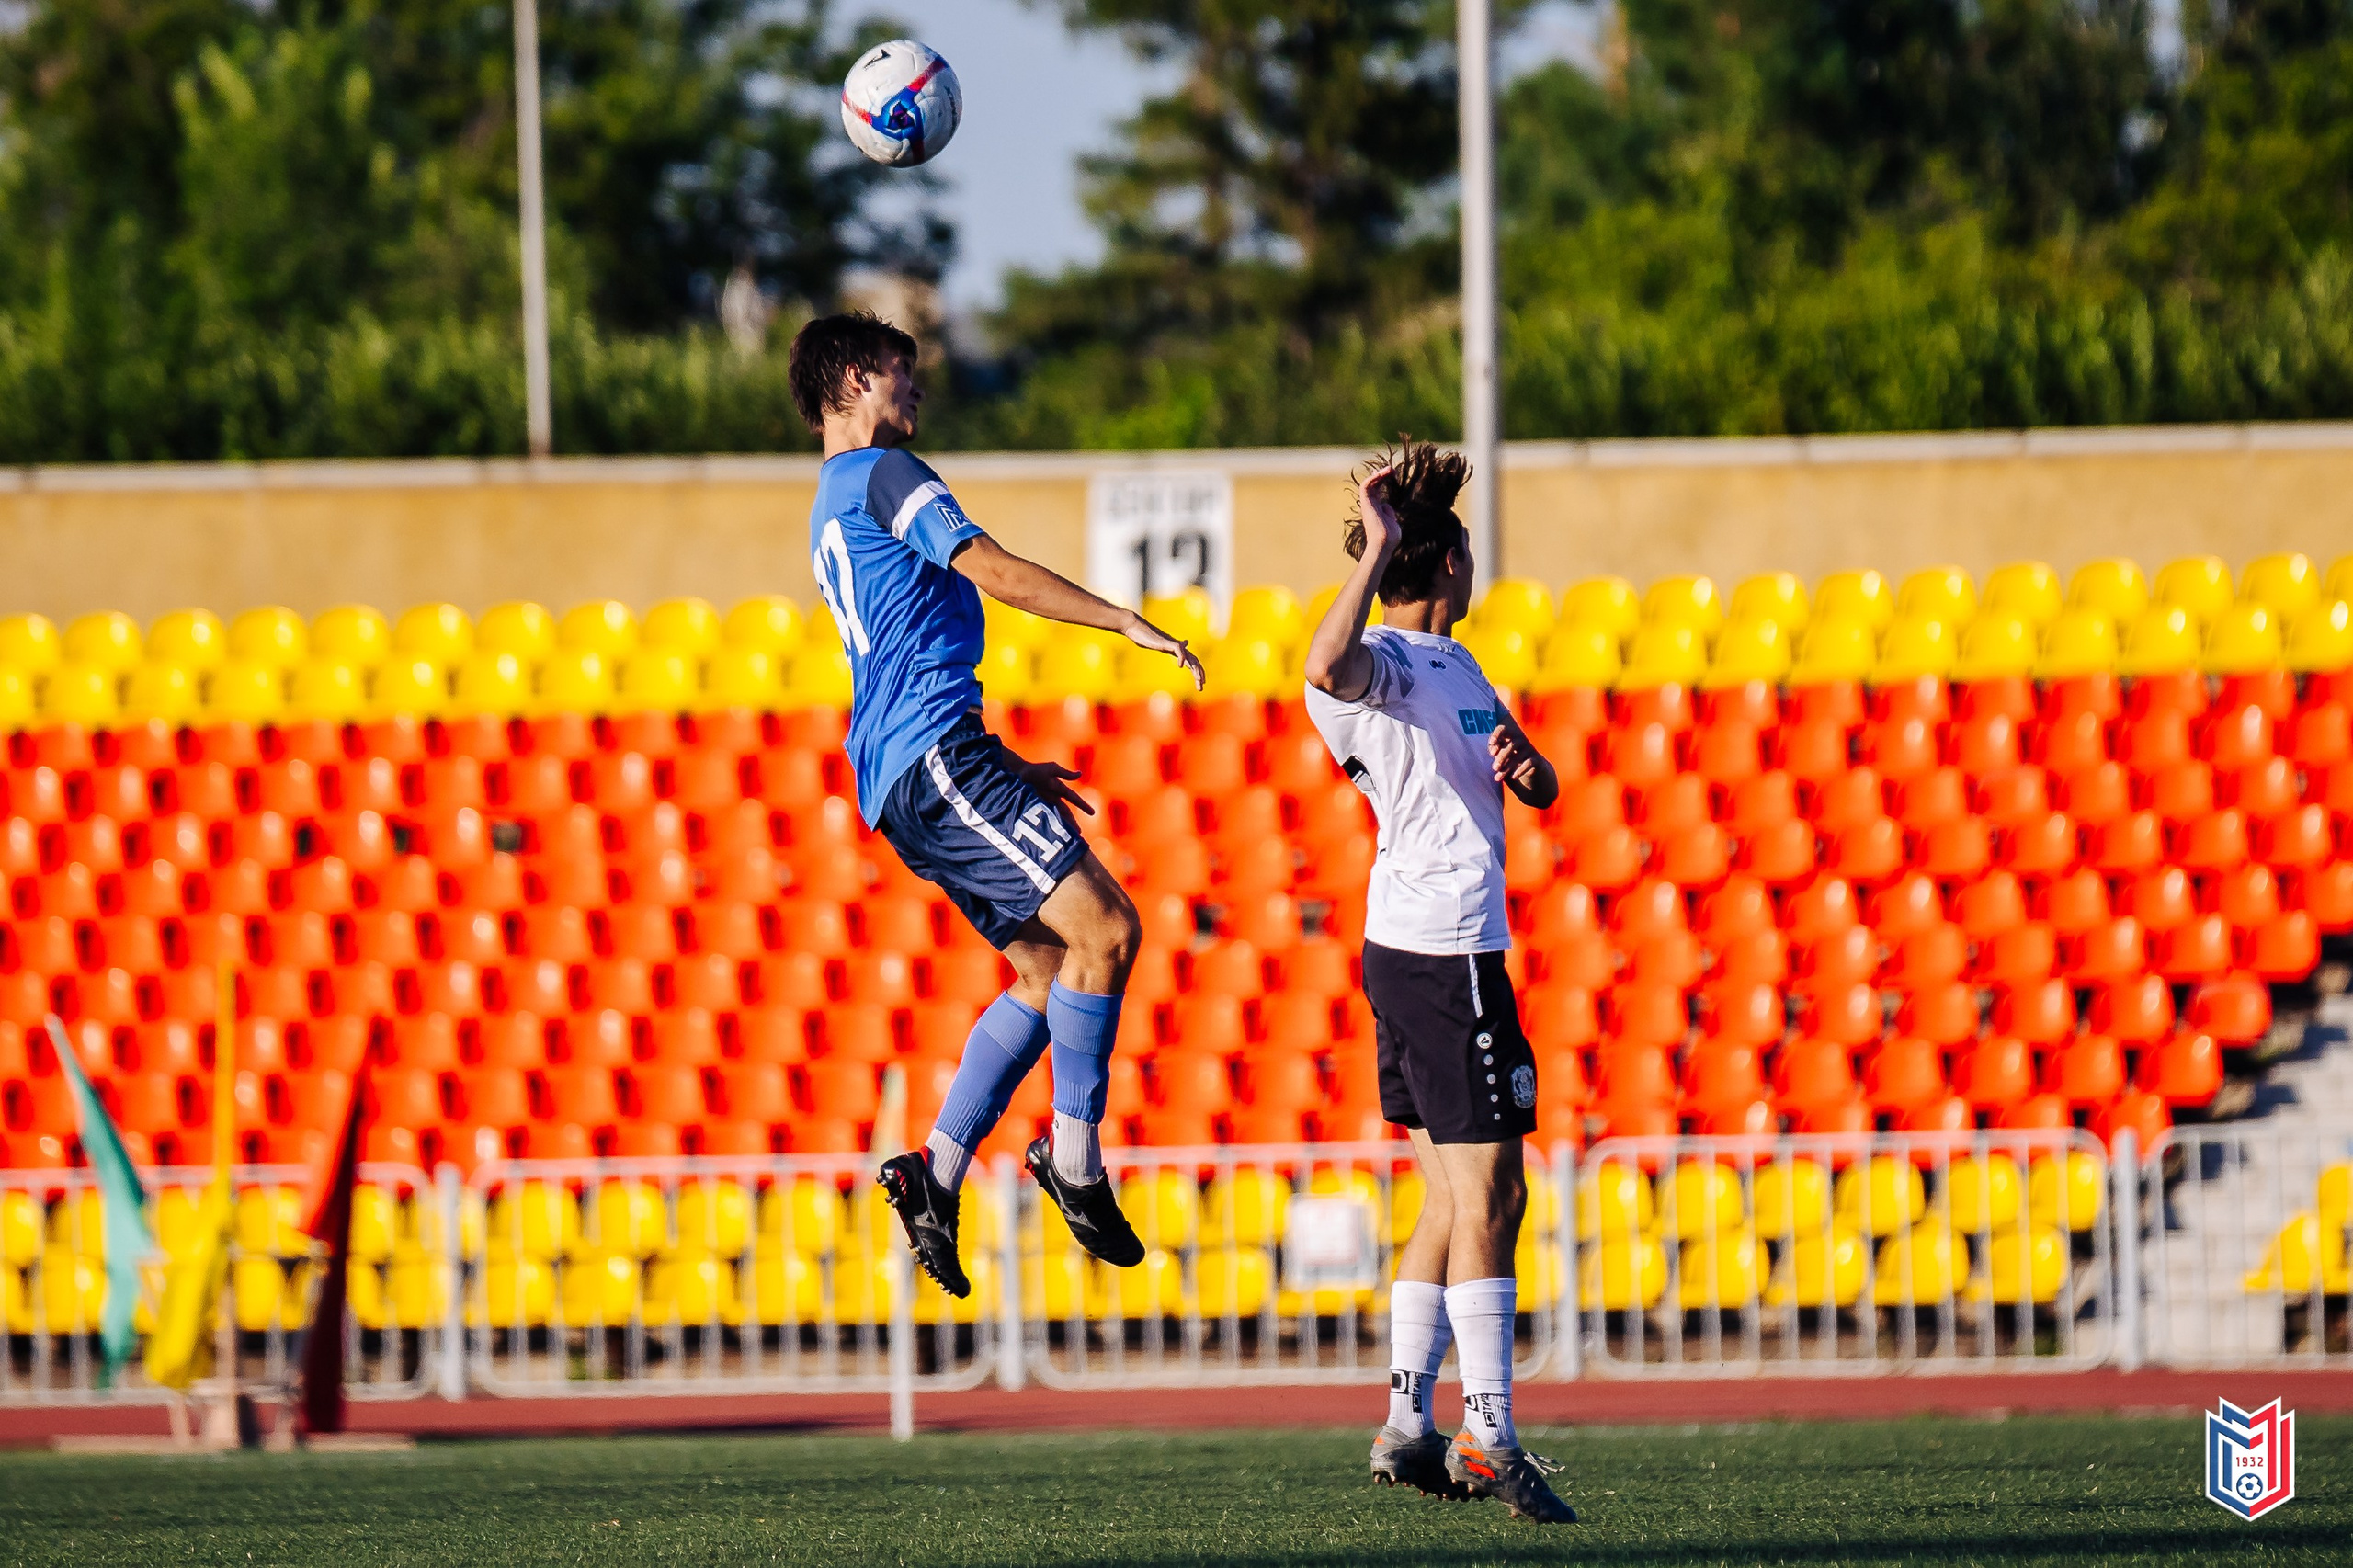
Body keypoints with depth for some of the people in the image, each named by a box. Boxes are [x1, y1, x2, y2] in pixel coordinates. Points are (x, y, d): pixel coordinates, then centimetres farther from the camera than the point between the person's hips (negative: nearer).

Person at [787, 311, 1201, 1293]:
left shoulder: (831, 513, 28)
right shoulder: (883, 474, -2)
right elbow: (994, 570, -14)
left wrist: (1007, 772, 33)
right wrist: (1127, 622, -11)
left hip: (894, 786, 10)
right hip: (936, 753, -10)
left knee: (1050, 970, 9)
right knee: (1104, 927, -16)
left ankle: (937, 1172, 4)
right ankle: (1075, 1155, -14)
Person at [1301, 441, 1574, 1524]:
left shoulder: (1456, 669, 18)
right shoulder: (1383, 665, -12)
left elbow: (1540, 792, 25)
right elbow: (1326, 666, -38)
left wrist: (1524, 764, 2)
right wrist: (1377, 550, -33)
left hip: (1422, 952, 10)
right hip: (1442, 949, -10)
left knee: (1458, 1200, 13)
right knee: (1486, 1194, -9)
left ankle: (1407, 1427, 17)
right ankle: (1487, 1440, -9)